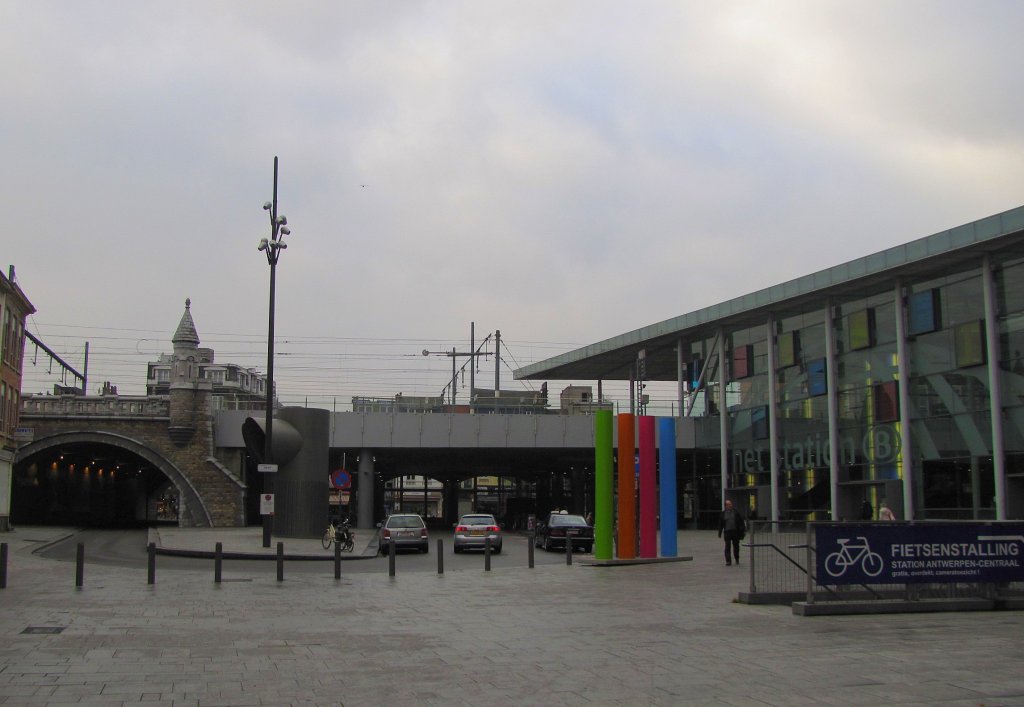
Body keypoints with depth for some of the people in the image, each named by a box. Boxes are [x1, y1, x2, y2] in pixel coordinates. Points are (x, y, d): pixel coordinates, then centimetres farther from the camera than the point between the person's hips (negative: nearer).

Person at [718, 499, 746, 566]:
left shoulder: (736, 512, 3)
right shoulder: (723, 513, 4)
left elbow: (741, 521, 4)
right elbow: (720, 524, 7)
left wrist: (743, 530, -1)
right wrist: (720, 533, 6)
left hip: (735, 532, 0)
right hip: (727, 532, 0)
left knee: (736, 546, 9)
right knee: (727, 547, -5)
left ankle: (737, 559, 27)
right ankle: (728, 561, -3)